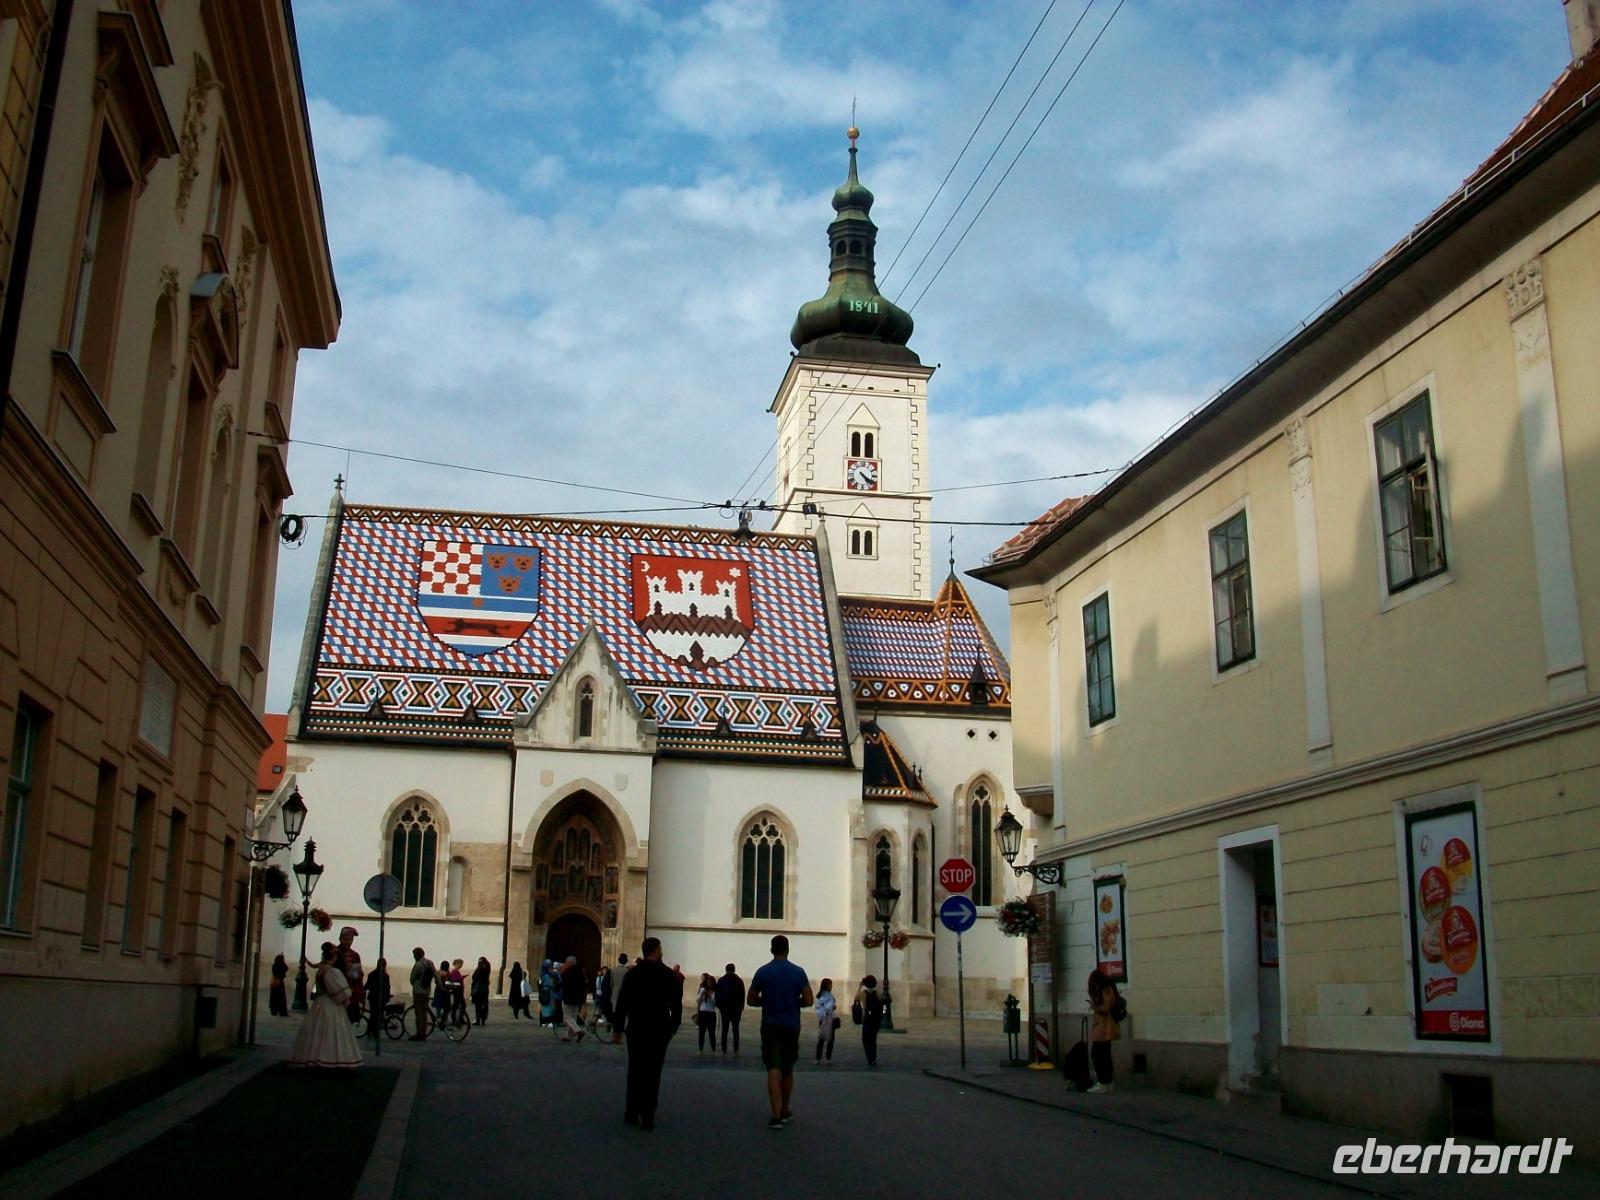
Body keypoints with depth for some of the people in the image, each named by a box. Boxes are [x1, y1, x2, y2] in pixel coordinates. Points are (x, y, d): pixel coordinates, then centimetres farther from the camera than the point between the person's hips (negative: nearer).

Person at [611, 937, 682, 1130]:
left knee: (635, 1070, 13)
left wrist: (618, 1026, 4)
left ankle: (632, 1113, 15)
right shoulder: (669, 975, -3)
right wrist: (674, 1025, 10)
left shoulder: (633, 973, -2)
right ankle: (647, 1117, -2)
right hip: (659, 1029, -1)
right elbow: (677, 1003, -1)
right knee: (652, 1073, 1)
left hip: (636, 1028, 1)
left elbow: (622, 1002, -2)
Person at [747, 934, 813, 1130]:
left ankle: (776, 1115, -17)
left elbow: (752, 999, 1)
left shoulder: (763, 972, -4)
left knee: (773, 1070, -6)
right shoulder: (798, 972, -3)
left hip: (770, 1026, -1)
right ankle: (785, 1111, 27)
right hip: (791, 1026, 1)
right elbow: (808, 1001, -6)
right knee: (787, 1070, 16)